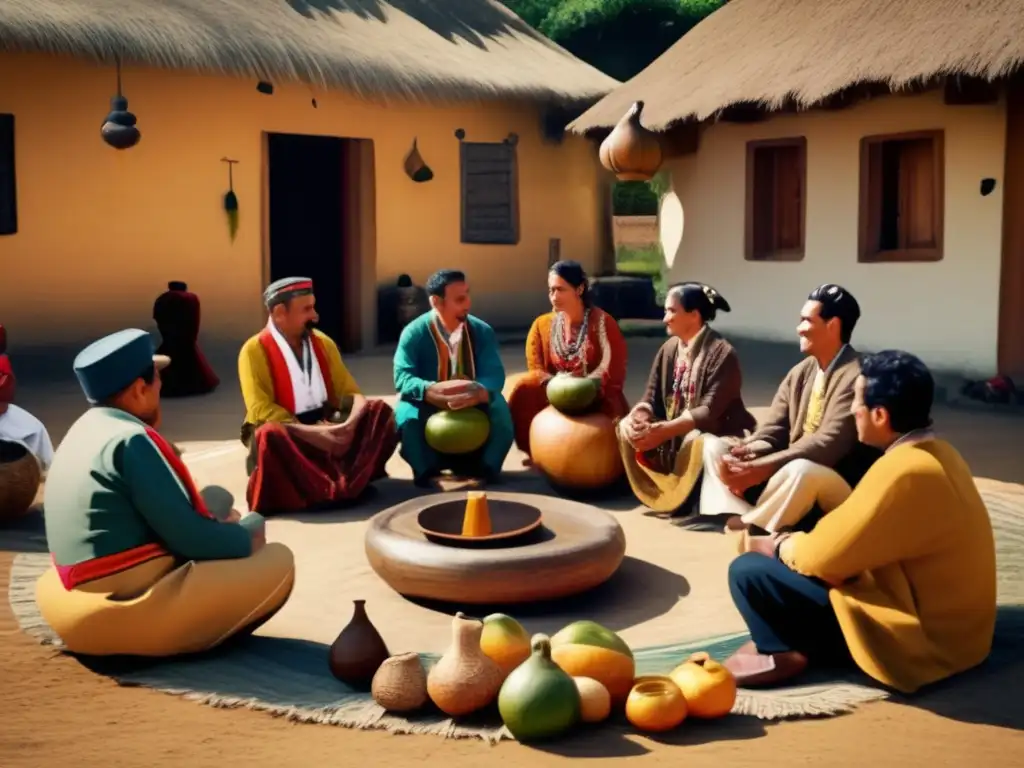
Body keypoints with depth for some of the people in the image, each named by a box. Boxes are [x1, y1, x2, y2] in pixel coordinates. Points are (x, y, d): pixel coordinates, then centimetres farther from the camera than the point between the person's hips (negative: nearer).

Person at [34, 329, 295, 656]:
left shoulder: (81, 433, 10)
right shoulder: (132, 440, -18)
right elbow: (189, 538, -16)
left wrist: (221, 523, 9)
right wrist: (247, 536, 1)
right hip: (127, 612, -9)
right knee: (278, 562, -6)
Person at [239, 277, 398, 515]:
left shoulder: (323, 342, 7)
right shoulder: (255, 350, -10)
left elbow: (349, 391, 4)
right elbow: (262, 410, -18)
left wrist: (351, 423, -19)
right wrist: (311, 433, -28)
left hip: (326, 423, 5)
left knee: (380, 411, -15)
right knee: (269, 436, -39)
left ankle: (348, 479, -22)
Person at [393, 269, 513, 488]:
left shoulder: (482, 331, -6)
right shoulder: (414, 333, -12)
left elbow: (495, 375, -16)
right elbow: (402, 378, -22)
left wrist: (480, 391, -42)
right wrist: (431, 391, -44)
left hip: (473, 408, 2)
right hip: (429, 408, -1)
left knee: (500, 409, -29)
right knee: (408, 415, -34)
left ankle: (480, 468, -12)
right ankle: (427, 470, -13)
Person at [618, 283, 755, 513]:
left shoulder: (722, 354, -19)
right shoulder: (668, 350, 3)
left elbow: (710, 411, -27)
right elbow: (652, 398, 1)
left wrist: (666, 430, -37)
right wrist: (639, 415, -24)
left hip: (715, 435, -7)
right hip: (674, 434, 7)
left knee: (694, 441, -38)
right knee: (626, 426, -10)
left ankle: (677, 497, -15)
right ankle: (655, 490, -4)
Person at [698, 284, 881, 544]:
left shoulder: (855, 376, -17)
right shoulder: (800, 372, 8)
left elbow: (828, 445, -27)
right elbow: (771, 432, 5)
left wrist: (761, 468, -32)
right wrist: (745, 454, -19)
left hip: (838, 485, -8)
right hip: (789, 471, 8)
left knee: (801, 470, -41)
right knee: (714, 446, -2)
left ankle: (748, 525, -19)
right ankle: (750, 521, -23)